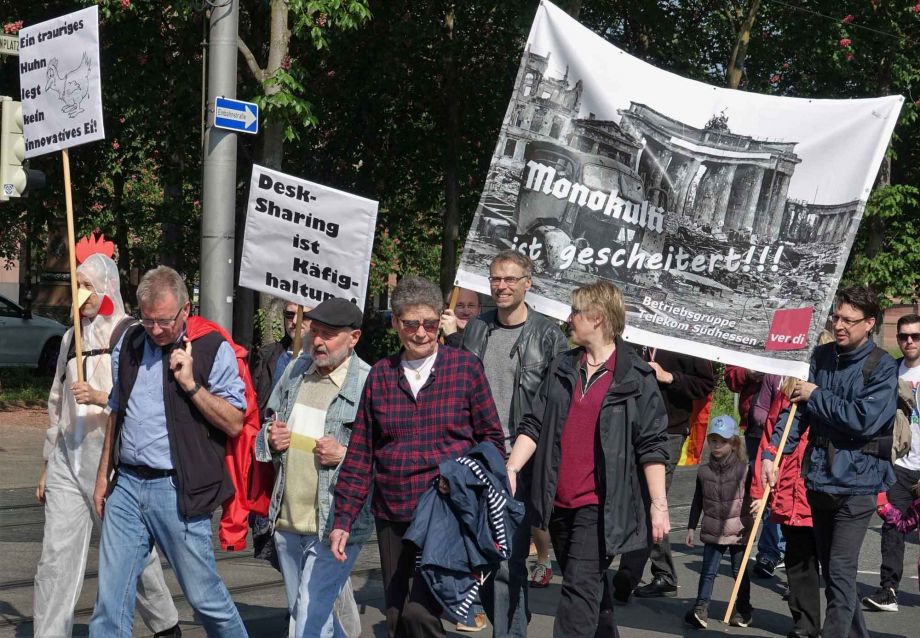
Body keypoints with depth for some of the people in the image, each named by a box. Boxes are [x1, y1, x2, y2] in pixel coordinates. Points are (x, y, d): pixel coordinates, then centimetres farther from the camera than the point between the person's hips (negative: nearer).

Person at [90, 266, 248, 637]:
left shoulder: (213, 349, -6)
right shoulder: (129, 344, 11)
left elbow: (234, 423, -8)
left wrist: (191, 384, -17)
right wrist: (103, 474, 19)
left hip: (178, 491, -5)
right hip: (127, 485, 5)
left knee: (203, 594, 4)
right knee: (111, 595, 3)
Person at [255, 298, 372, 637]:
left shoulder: (370, 384, -12)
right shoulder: (296, 371, 8)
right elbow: (265, 431, 21)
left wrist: (345, 455, -23)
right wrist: (270, 440, 0)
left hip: (335, 526, -7)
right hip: (287, 520, 7)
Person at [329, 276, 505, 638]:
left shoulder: (466, 367, -1)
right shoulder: (381, 375, 7)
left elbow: (491, 438, 3)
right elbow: (361, 453, 9)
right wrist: (344, 520, 6)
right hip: (392, 517, 4)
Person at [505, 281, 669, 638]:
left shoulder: (636, 377, -3)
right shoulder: (562, 369, 12)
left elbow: (652, 446, -4)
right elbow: (534, 425, 10)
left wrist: (658, 505, -7)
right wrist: (511, 469, -3)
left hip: (600, 505, -6)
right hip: (559, 503, 6)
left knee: (580, 588, -11)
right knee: (591, 588, 16)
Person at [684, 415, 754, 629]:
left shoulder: (743, 470, -7)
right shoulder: (704, 472, 2)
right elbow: (697, 502, 10)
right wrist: (691, 527, 10)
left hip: (738, 530, -2)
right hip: (712, 530, 2)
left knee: (740, 571, 10)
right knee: (708, 571, 0)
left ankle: (742, 610, 22)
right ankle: (700, 609, 0)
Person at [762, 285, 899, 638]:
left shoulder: (883, 367, -8)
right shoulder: (821, 356, 6)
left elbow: (865, 418, -20)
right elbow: (797, 407, 3)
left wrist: (816, 396, -12)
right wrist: (772, 452, -9)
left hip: (856, 481, -6)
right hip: (818, 478, 6)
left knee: (840, 571, -9)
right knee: (830, 569, 15)